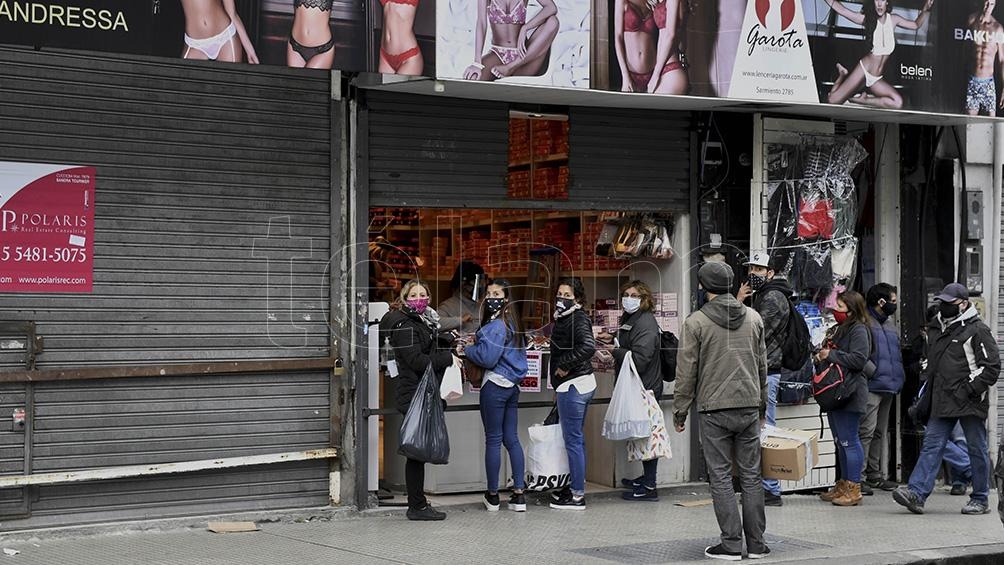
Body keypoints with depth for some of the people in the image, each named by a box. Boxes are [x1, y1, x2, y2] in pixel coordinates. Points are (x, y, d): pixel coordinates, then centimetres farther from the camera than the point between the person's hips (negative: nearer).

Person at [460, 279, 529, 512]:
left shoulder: (496, 325, -16)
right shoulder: (512, 323, 13)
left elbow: (487, 358, -21)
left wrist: (467, 349, -2)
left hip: (495, 385, -9)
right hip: (512, 385, 9)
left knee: (493, 440, 0)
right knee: (512, 439, 9)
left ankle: (493, 496, 8)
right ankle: (519, 495, 8)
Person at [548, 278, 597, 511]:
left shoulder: (578, 319, -14)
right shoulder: (563, 319, 15)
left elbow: (588, 346, -29)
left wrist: (564, 365, -19)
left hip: (573, 386, -11)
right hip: (582, 383, 11)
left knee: (573, 440, -6)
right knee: (577, 439, 16)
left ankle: (577, 495, -1)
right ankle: (577, 487, 25)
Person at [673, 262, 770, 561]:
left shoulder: (696, 322, -6)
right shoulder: (753, 317, 7)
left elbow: (686, 371, -5)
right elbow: (762, 364, 14)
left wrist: (680, 412, 3)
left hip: (713, 410, -4)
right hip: (749, 407, 4)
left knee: (720, 477, 2)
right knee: (751, 475, 9)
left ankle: (731, 543, 1)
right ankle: (756, 543, 11)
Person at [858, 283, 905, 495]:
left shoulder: (889, 323, 20)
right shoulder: (865, 322, -10)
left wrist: (898, 378, 22)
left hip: (889, 387, 10)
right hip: (871, 386, -10)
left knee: (881, 432, 14)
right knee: (866, 431, -12)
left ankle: (875, 475, 21)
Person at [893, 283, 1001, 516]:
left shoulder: (977, 330, -6)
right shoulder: (937, 330, 16)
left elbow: (992, 366, -9)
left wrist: (971, 389, -15)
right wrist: (931, 388, 17)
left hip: (970, 402, -7)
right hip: (942, 402, 7)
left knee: (977, 449, 3)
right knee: (932, 444, -3)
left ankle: (980, 499, 12)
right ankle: (916, 493, -11)